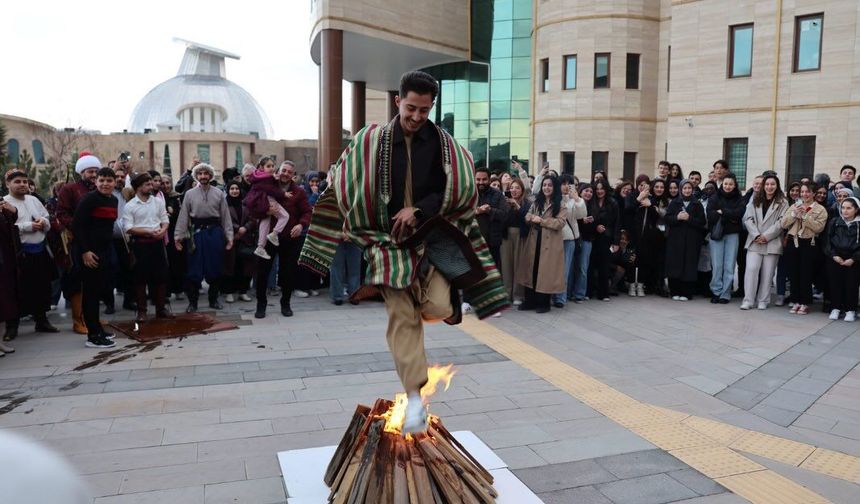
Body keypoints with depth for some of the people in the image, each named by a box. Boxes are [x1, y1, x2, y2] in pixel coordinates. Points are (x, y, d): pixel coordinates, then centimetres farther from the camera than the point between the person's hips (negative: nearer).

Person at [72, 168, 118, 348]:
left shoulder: (114, 200, 9)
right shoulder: (90, 198, -12)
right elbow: (77, 225, -15)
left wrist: (109, 248, 14)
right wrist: (84, 251, -19)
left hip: (105, 250, 7)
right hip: (90, 252, -7)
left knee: (99, 290, 14)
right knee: (90, 291, -2)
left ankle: (97, 328, 25)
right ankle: (93, 336, 1)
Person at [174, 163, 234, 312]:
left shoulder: (219, 193, 6)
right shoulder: (189, 194, 4)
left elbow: (225, 216, 4)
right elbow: (183, 216, 2)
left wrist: (229, 236, 0)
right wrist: (178, 236, -3)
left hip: (215, 231, 1)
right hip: (197, 232, -1)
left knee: (215, 268, 7)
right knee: (194, 269, 1)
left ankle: (213, 299, 21)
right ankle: (192, 302, 12)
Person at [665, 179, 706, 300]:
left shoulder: (697, 204, 8)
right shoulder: (674, 203, 11)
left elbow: (702, 222, -1)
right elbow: (667, 218, 2)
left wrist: (689, 218, -14)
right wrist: (677, 217, -15)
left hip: (692, 240, -1)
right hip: (675, 239, 1)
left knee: (689, 266, -4)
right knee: (675, 265, -3)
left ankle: (686, 293, 2)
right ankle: (675, 292, 5)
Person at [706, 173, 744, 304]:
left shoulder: (739, 199, 10)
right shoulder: (714, 198, 7)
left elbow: (739, 213, -9)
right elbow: (710, 215, -7)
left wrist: (722, 212, -8)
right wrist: (730, 217, -8)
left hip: (732, 234, 1)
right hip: (716, 234, -1)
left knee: (729, 266, 0)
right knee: (716, 265, -4)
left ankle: (725, 294, 5)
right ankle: (716, 292, 5)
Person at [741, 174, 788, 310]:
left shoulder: (782, 202, 4)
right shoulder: (754, 199, 11)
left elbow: (781, 222, -5)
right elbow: (748, 219, 4)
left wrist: (766, 236, -11)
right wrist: (756, 235, -8)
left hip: (772, 242, -1)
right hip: (754, 241, 1)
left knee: (767, 272, 2)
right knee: (751, 269, -8)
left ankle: (763, 301, 11)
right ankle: (748, 300, -4)